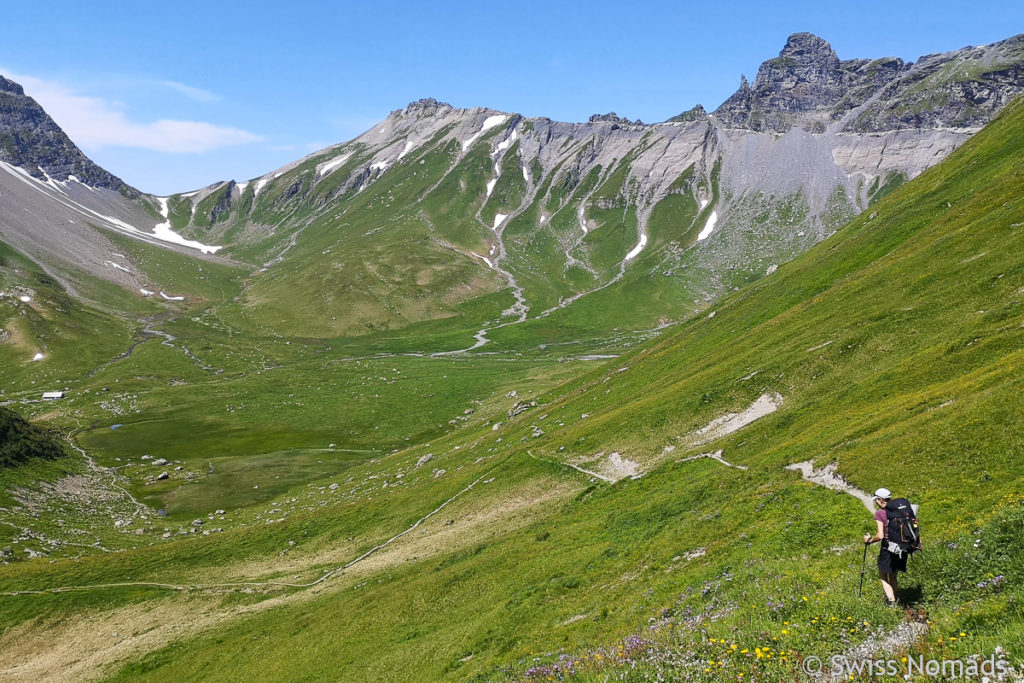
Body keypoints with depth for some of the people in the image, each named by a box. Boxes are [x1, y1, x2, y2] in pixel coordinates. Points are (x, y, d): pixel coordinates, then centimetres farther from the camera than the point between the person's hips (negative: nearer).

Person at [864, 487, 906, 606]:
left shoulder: (879, 513, -13)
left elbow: (880, 535, -17)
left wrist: (870, 540, -1)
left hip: (888, 548, -6)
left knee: (883, 575, 12)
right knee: (894, 574, 24)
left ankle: (891, 600, 3)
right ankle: (894, 597, 34)